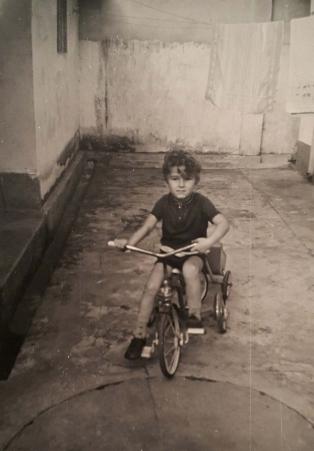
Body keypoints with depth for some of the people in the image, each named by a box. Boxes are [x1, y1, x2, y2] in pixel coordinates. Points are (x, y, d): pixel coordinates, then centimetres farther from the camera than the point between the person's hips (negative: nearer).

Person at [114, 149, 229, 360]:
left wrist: (209, 241, -43)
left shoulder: (200, 202, -13)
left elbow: (223, 223, -24)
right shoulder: (164, 202, -5)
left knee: (190, 269, -38)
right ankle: (139, 334, 2)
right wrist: (130, 242, -29)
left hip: (193, 253, -2)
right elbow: (148, 225, -11)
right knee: (151, 287, -15)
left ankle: (195, 314, -20)